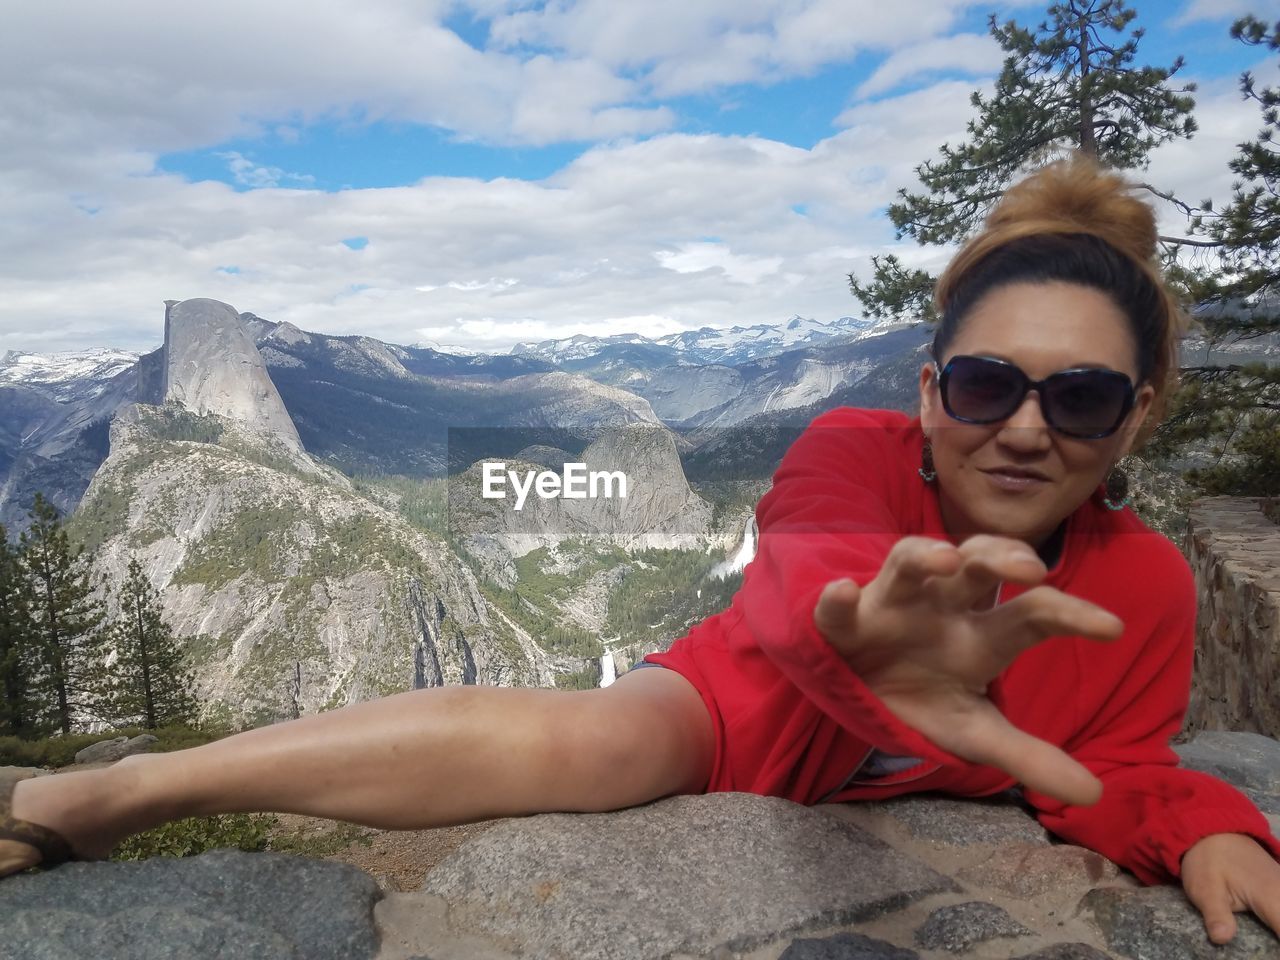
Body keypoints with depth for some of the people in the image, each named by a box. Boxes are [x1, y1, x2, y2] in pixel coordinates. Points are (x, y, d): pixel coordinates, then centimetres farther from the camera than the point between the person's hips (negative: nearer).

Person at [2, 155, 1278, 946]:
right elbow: (808, 559, -50)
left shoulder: (1144, 590, -17)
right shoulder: (858, 449, -27)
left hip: (858, 805, 7)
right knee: (582, 737, -36)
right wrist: (862, 618, -74)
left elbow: (1117, 774, -6)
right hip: (732, 704, -6)